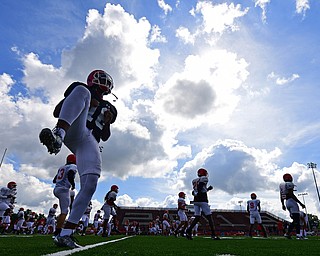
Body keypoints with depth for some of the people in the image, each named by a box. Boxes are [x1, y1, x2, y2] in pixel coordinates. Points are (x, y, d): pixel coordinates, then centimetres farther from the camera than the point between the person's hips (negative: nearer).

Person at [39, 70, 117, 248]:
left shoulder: (107, 107, 31)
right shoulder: (82, 91, 22)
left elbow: (105, 137, 27)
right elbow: (56, 112, 11)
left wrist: (108, 122, 6)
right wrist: (85, 103, -1)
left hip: (89, 142, 4)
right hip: (75, 132, -3)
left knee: (90, 185, -15)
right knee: (82, 91, -23)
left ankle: (65, 234, -6)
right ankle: (58, 134, -49)